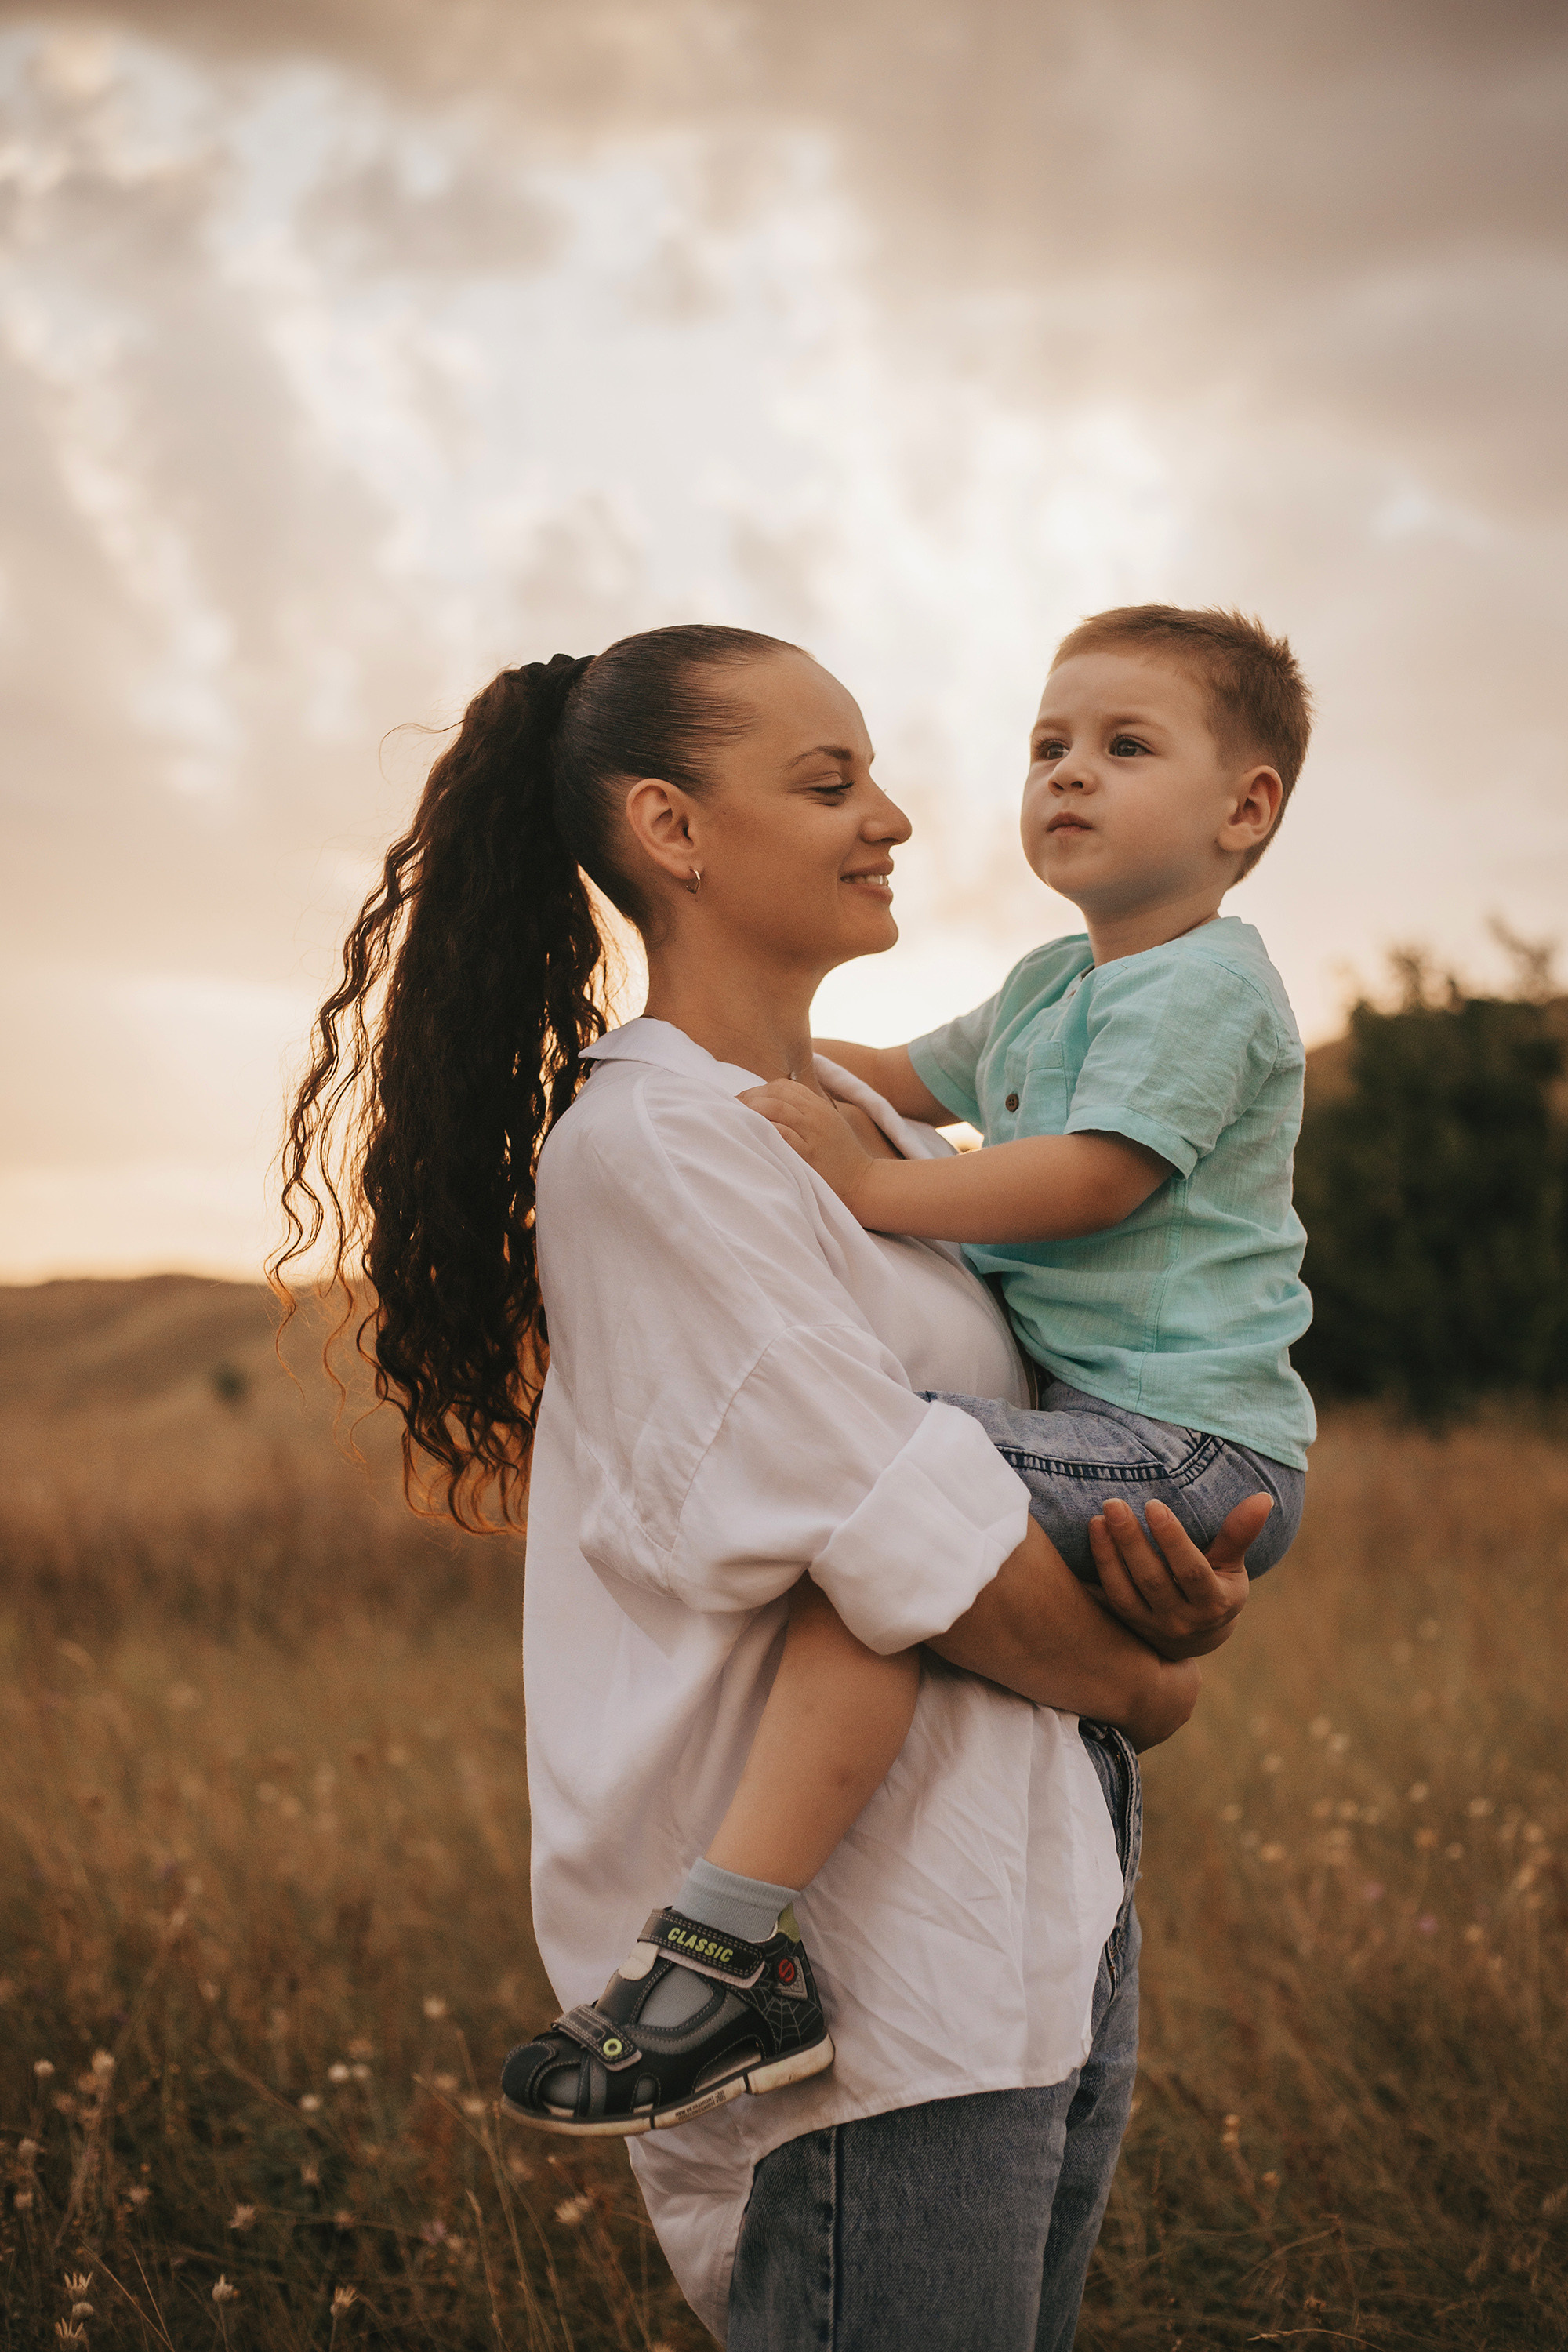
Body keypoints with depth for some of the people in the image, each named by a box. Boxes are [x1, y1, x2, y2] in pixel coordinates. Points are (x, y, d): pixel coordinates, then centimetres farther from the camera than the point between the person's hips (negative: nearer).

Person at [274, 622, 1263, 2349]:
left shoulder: (876, 1124, 12)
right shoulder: (645, 1144, -16)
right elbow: (913, 1543, -20)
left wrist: (1190, 1583, -5)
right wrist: (1147, 1687, -4)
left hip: (1056, 1902, 9)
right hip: (874, 1980, -9)